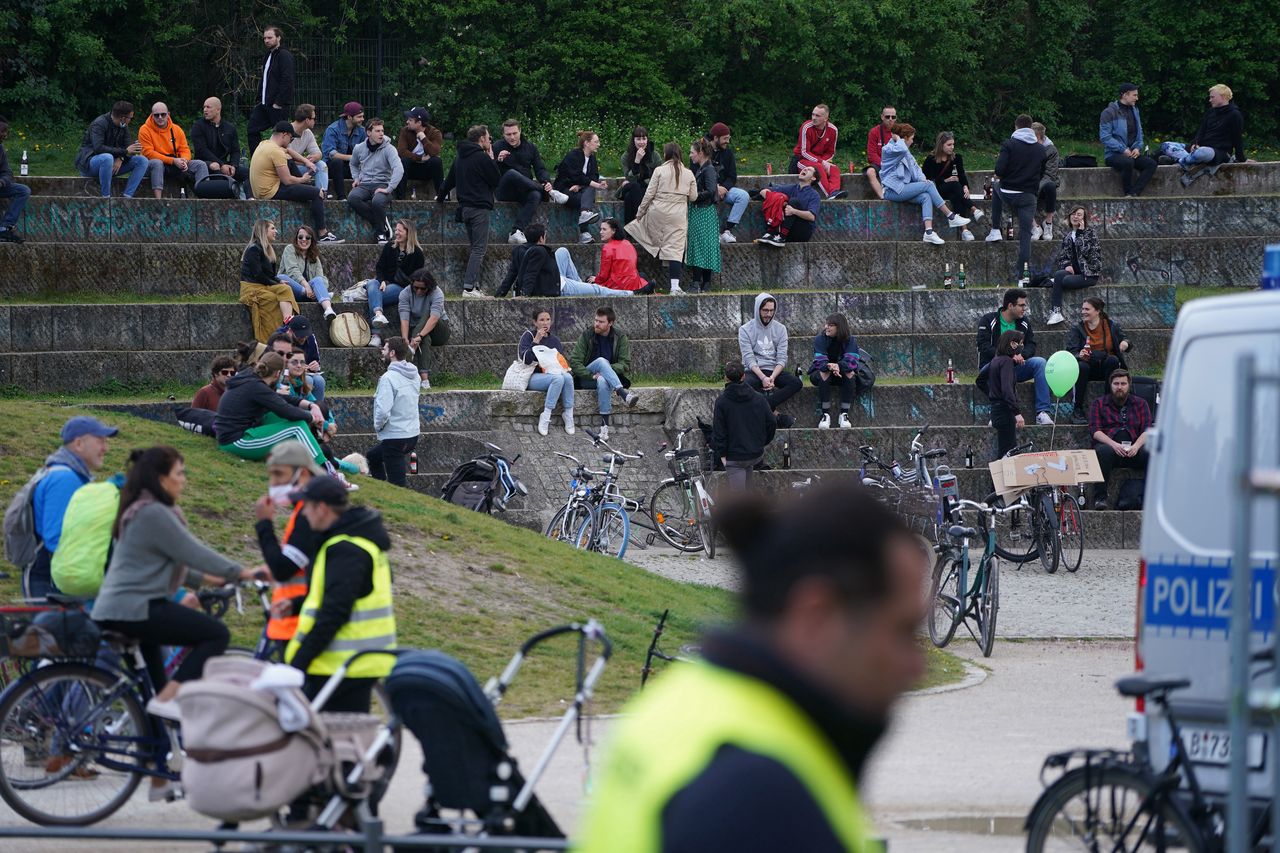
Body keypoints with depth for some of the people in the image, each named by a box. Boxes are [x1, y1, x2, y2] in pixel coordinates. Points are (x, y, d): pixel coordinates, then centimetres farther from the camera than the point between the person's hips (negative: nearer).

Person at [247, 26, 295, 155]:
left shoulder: (284, 56, -11)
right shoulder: (269, 56, 19)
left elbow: (286, 81, -18)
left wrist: (278, 102, -21)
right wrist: (258, 100, 14)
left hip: (278, 105, -10)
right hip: (264, 103, 10)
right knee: (252, 130, 5)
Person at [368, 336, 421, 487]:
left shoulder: (389, 378, -20)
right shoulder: (414, 376, 6)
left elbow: (383, 411, -27)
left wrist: (378, 426, -7)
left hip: (395, 437, -9)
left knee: (397, 483, -3)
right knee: (372, 457, 30)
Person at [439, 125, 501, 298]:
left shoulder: (459, 157, 12)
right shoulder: (482, 158, -12)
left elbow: (450, 180, 22)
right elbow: (496, 180, -6)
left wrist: (441, 196, 37)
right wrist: (492, 159, 4)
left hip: (464, 207, 8)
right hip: (479, 208, -8)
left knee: (475, 248, 15)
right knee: (478, 249, -9)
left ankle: (474, 285, 12)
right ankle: (469, 287, -17)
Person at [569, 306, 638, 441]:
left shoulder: (620, 338, 2)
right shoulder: (587, 335, 0)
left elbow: (625, 364, -3)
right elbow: (573, 361, -7)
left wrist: (608, 369, -20)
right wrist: (592, 375, -20)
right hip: (586, 378, 0)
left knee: (603, 382, -38)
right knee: (601, 360, -33)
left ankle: (604, 424, -46)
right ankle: (624, 395, -51)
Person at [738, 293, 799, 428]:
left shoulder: (780, 329, 7)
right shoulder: (745, 330, -1)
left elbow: (781, 358, 0)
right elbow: (749, 359, -10)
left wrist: (772, 377, -19)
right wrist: (763, 378, -25)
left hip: (774, 370, 3)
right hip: (754, 371, -3)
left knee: (796, 383, -27)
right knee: (745, 384, -39)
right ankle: (774, 414, -29)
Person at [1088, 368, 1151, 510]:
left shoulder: (1140, 403, 19)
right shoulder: (1100, 403, 16)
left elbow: (1147, 430, 7)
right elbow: (1095, 430, 2)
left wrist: (1136, 446, -15)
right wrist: (1113, 444, -16)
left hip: (1134, 449, 1)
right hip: (1109, 445, -1)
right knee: (1103, 451, -37)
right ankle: (1100, 497, -34)